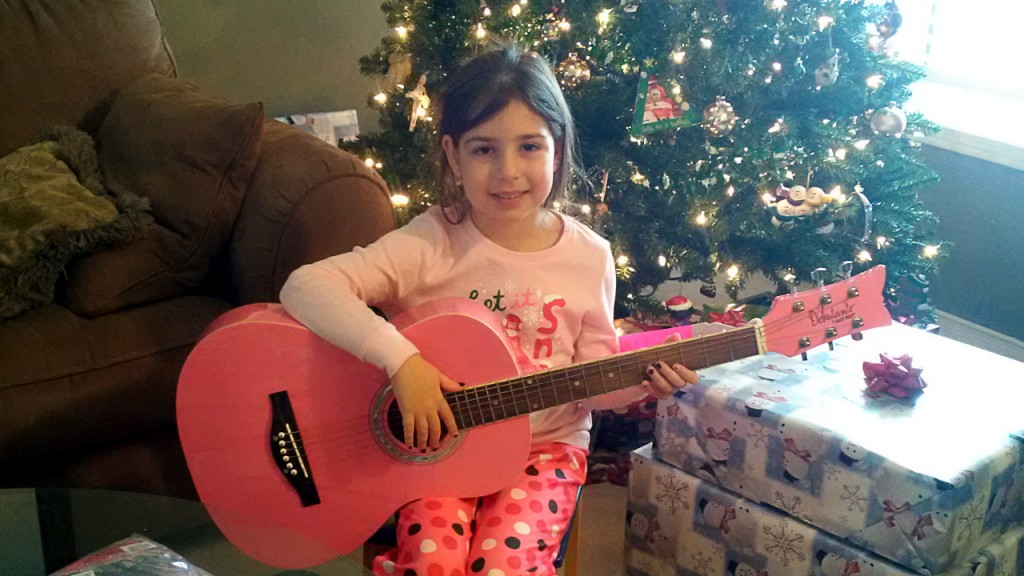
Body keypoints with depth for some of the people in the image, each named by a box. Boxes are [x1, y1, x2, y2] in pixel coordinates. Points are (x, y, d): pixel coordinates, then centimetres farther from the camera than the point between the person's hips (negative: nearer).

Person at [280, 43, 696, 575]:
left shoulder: (588, 257, -4)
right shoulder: (432, 243, -13)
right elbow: (306, 287, -23)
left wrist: (641, 379, -15)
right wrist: (402, 361, -31)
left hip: (545, 446, 1)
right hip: (438, 442, -1)